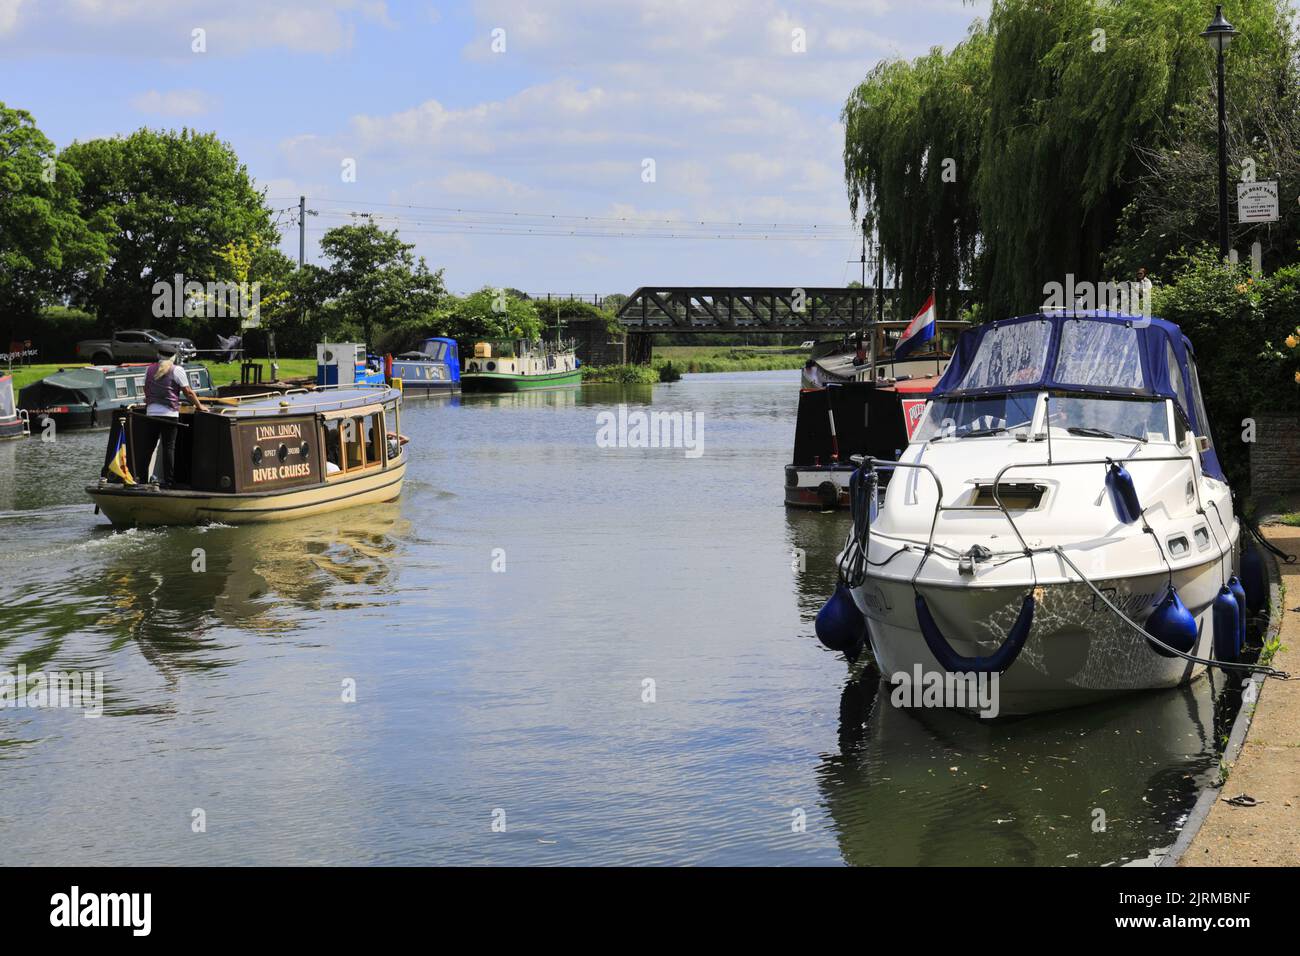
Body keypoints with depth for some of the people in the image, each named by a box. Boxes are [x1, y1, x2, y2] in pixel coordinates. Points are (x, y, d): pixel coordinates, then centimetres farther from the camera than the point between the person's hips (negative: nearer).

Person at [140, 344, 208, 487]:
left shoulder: (149, 369, 12)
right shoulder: (177, 370, -1)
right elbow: (188, 392, -2)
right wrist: (199, 406, 10)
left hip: (151, 412, 4)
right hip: (169, 414, -4)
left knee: (148, 447, 8)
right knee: (169, 447, -2)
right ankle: (167, 480, -3)